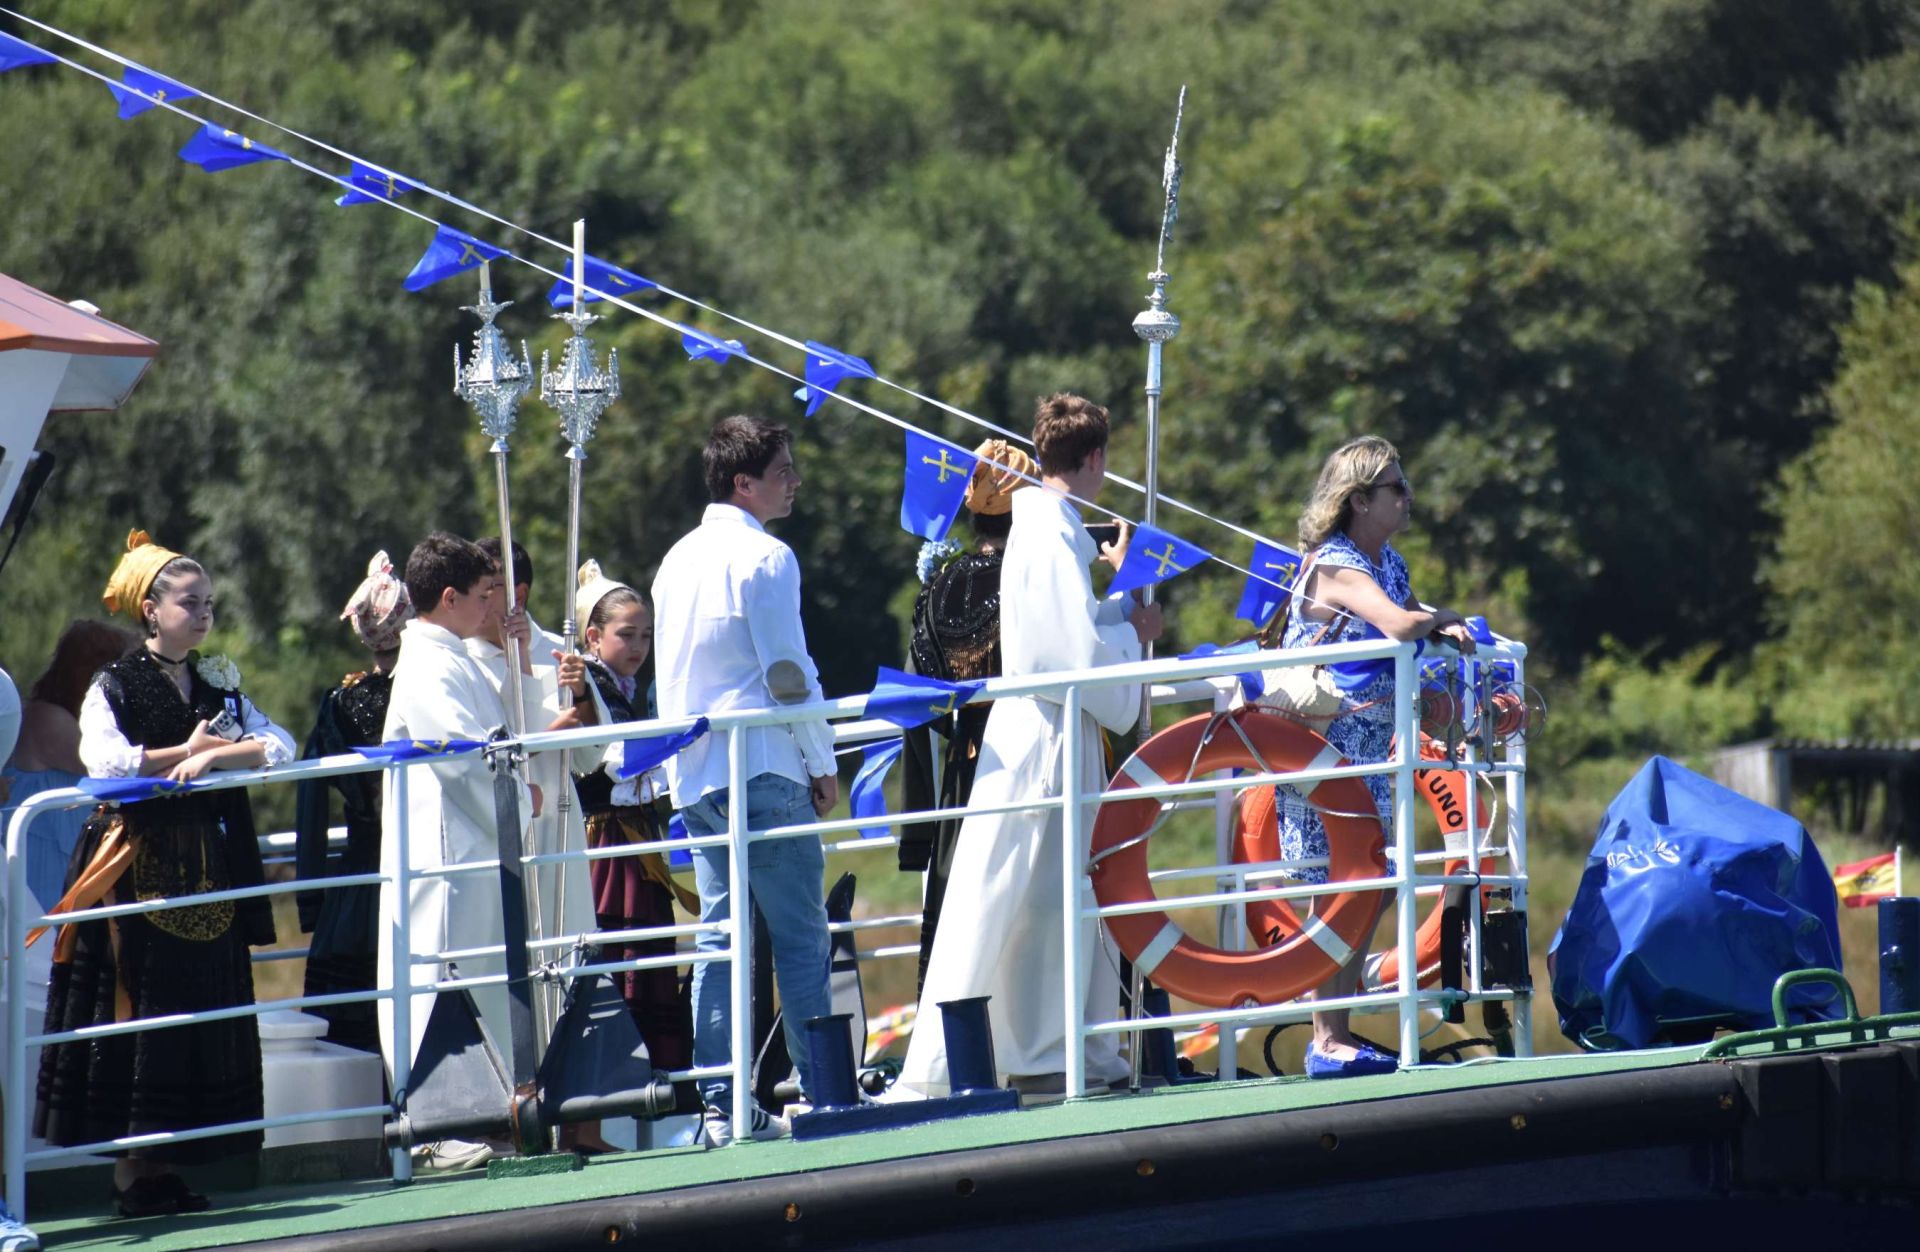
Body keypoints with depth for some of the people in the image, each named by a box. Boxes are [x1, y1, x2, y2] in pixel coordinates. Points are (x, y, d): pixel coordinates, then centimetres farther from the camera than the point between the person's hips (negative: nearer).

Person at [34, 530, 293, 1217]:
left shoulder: (217, 684, 14)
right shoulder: (114, 686, -1)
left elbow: (279, 745, 2)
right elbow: (103, 759, -18)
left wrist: (212, 756, -15)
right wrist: (192, 749, -10)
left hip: (206, 870, 5)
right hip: (138, 868, -5)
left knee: (203, 1006, 1)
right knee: (139, 1005, -7)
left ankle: (162, 1163, 6)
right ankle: (132, 1167, -4)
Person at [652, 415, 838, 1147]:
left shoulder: (678, 560, 15)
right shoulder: (764, 558, -10)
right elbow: (789, 673, -13)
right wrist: (824, 765, -3)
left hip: (693, 777, 8)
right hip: (763, 771, -8)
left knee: (717, 943, 6)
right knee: (800, 940, -4)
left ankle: (721, 1107, 4)